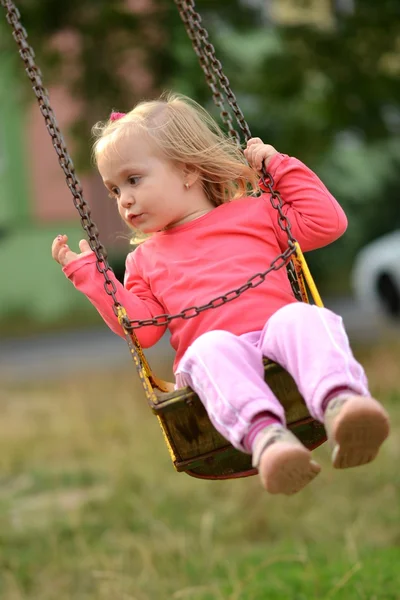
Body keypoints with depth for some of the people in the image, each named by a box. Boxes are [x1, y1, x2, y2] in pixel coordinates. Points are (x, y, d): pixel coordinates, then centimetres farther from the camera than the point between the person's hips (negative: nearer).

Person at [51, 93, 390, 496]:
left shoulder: (253, 211, 25)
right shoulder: (145, 258, 31)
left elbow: (327, 222, 20)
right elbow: (141, 327, 20)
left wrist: (279, 167, 21)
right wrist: (88, 273, 18)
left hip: (276, 330, 0)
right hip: (213, 347, 0)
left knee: (302, 317, -35)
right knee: (212, 350, -37)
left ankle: (341, 402, -60)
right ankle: (263, 434, -63)